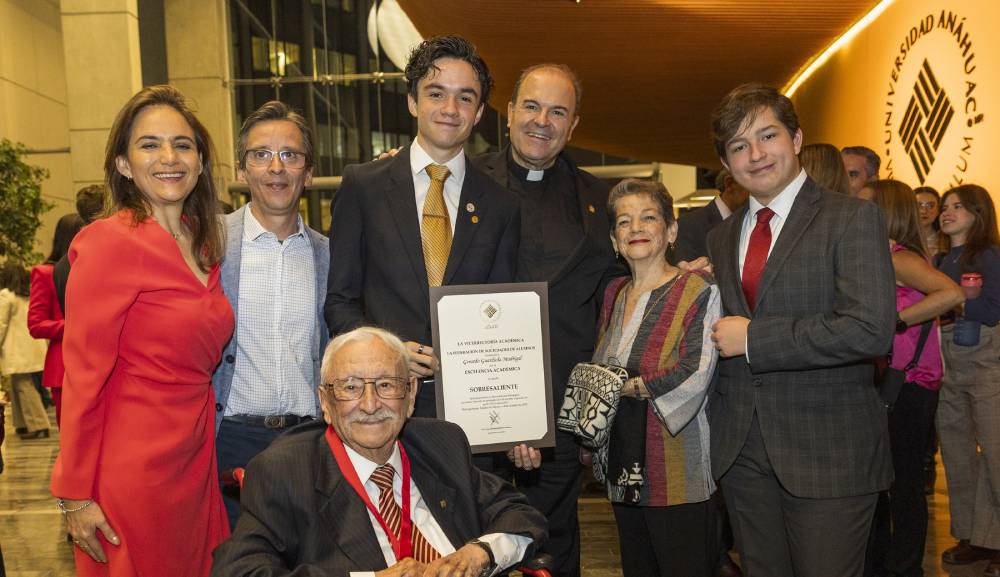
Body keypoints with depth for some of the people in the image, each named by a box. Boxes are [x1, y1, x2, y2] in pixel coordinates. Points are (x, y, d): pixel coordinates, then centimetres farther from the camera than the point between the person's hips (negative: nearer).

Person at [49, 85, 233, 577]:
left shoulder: (203, 245, 7)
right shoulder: (110, 242, -15)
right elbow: (83, 377, -14)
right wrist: (74, 495, -12)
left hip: (197, 457, 7)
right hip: (134, 467, -7)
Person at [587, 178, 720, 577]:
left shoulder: (699, 291, -10)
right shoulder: (614, 294, 11)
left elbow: (695, 375, -18)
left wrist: (627, 387, -12)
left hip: (678, 472, -6)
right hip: (624, 468, 7)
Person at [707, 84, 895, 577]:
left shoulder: (851, 218, -7)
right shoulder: (720, 238, 11)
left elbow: (870, 328, -20)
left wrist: (753, 338, -16)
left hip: (828, 452, -5)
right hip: (740, 451, 5)